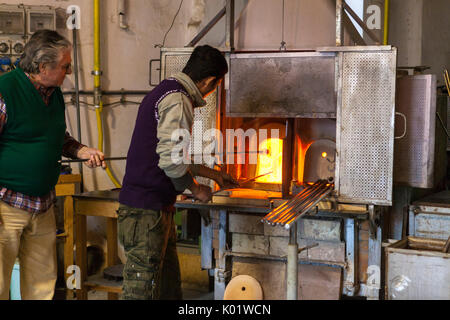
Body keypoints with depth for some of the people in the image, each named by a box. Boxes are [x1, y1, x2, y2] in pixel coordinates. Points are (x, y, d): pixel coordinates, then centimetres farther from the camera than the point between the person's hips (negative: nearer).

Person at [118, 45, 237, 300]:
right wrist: (196, 188, -7)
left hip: (159, 206, 11)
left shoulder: (168, 92, 19)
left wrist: (215, 175, 36)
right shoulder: (178, 100, -14)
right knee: (142, 288, -6)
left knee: (169, 285, 18)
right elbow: (170, 160, -24)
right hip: (146, 207, -11)